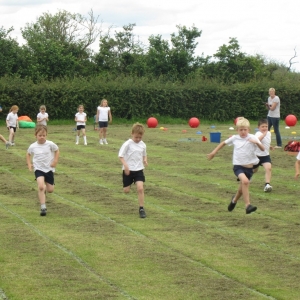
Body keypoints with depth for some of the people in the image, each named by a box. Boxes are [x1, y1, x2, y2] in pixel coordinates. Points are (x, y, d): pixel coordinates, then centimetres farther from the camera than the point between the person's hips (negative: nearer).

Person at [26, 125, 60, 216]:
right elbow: (28, 154, 14)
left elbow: (57, 151, 6)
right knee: (41, 186, -24)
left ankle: (43, 190, 45)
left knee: (50, 190, 6)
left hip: (49, 169, 1)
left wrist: (55, 161, -4)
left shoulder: (50, 144, -11)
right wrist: (29, 164, 3)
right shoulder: (32, 146, -7)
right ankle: (43, 207, -20)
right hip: (38, 169, -1)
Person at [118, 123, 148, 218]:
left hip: (139, 170, 2)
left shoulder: (143, 145, 1)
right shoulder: (127, 144, -12)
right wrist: (125, 165, -23)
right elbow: (121, 156, -11)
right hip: (128, 170, -2)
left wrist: (145, 160, -5)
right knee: (126, 190, 5)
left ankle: (141, 208, -6)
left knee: (140, 188, -14)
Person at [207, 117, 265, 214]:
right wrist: (214, 152, 16)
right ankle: (247, 205, -31)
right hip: (238, 166, -1)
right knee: (245, 181, -31)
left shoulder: (252, 138, -5)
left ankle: (234, 200, 50)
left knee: (242, 189, 14)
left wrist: (257, 142, -33)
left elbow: (263, 149, -15)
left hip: (249, 167, 1)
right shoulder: (234, 138, 2)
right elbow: (224, 143, 20)